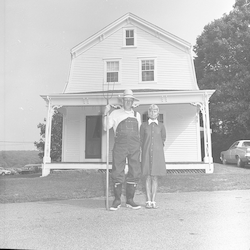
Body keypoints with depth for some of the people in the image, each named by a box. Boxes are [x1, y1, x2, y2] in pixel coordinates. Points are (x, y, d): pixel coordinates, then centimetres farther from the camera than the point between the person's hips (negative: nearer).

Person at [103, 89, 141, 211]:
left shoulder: (137, 115, 18)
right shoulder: (115, 113, 9)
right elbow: (106, 128, 3)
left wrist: (140, 147, 13)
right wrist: (105, 114, -9)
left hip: (134, 146, 3)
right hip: (120, 146, -3)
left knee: (134, 173, 2)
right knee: (117, 173, -4)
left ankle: (130, 200, 13)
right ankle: (117, 201, 7)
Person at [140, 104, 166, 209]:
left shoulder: (161, 126, 4)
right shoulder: (144, 125, 3)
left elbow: (163, 138, 15)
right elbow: (141, 139, 9)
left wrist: (158, 148, 12)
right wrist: (145, 150, 6)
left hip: (157, 153, 1)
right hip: (147, 153, 0)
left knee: (155, 177, 2)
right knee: (148, 177, 0)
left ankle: (153, 201, 9)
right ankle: (148, 201, 6)